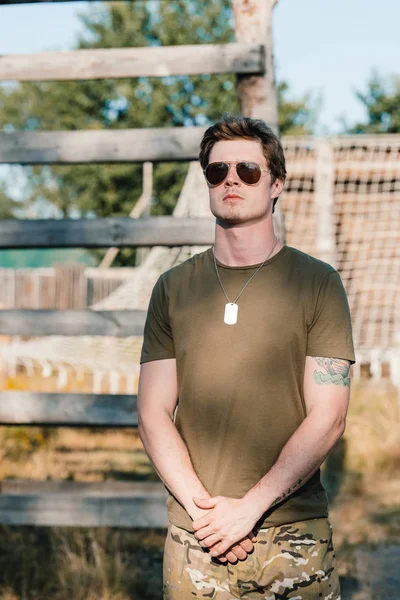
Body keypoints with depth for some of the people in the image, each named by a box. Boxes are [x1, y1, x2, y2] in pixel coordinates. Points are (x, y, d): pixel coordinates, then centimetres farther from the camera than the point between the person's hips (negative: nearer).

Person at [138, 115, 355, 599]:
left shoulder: (317, 283, 0)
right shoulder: (173, 288, 7)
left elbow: (326, 418, -6)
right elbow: (153, 414, 3)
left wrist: (250, 507, -13)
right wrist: (202, 507, -10)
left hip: (293, 532, -1)